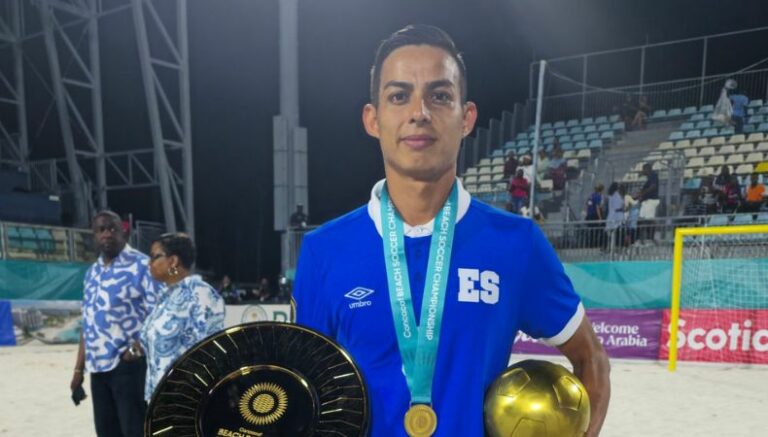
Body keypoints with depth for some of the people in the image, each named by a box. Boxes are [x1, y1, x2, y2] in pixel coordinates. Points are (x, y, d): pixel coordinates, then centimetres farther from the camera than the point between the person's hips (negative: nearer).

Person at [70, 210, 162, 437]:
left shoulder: (142, 265, -8)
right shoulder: (92, 273, 15)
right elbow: (88, 324, 19)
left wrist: (137, 349, -20)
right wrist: (79, 368, 17)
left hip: (130, 365, -7)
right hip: (98, 367, 7)